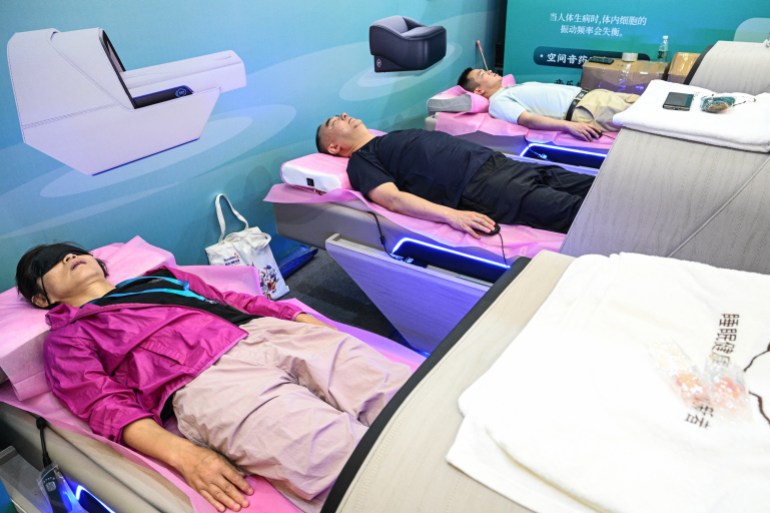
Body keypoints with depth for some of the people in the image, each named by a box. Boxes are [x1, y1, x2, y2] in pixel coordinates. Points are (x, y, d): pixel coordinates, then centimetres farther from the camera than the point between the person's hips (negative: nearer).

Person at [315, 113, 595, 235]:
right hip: (478, 186, -8)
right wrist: (452, 215, -26)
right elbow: (392, 198, -11)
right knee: (578, 211, -22)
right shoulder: (361, 161, 7)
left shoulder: (397, 135, 30)